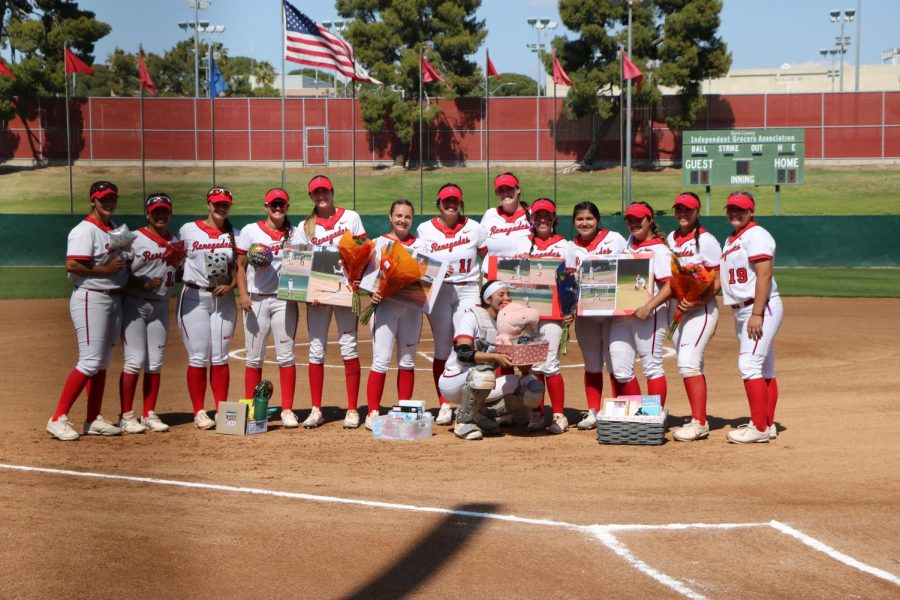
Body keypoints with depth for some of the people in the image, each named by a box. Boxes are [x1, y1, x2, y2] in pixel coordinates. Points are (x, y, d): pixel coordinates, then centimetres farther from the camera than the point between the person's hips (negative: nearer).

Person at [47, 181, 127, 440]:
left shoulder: (116, 229, 14)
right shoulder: (85, 230, -12)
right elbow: (72, 265, -22)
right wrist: (105, 269, -19)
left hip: (114, 300, 9)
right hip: (91, 299, -9)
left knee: (102, 362, 11)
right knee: (90, 361, -12)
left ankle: (94, 420, 18)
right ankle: (58, 419, -7)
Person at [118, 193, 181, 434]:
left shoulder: (175, 242, 11)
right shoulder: (134, 239, -7)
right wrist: (143, 284, -24)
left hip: (160, 306, 6)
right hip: (134, 304, -6)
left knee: (155, 362, 7)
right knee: (135, 360, -7)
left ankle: (149, 414, 15)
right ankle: (126, 416, 0)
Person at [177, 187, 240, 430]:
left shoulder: (234, 235, 7)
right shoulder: (188, 230, 1)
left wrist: (230, 286, -10)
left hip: (224, 298, 2)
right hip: (194, 297, -2)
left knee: (220, 357, 4)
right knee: (198, 358, -3)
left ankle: (222, 410, 9)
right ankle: (199, 412, 3)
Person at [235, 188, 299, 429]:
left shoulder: (294, 234, 8)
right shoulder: (250, 231, 3)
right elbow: (241, 266, 3)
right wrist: (242, 293, -10)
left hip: (285, 299, 1)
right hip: (256, 300, -1)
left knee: (286, 356, -1)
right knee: (254, 357, 3)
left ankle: (287, 410, 4)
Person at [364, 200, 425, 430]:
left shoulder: (419, 245, 11)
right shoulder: (379, 243, 3)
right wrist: (372, 293, -19)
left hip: (411, 306, 3)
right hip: (385, 305, -3)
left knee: (407, 361, 9)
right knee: (381, 360, -9)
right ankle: (373, 412, -6)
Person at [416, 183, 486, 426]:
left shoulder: (474, 228, 4)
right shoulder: (425, 230, 3)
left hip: (468, 290, -1)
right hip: (438, 292, 1)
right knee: (442, 350, 4)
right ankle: (444, 405, 12)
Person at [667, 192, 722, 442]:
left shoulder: (706, 240, -8)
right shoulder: (671, 239, 13)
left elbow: (717, 282, -11)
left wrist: (699, 301, -25)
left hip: (702, 309, -8)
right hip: (676, 308, 8)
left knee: (688, 362, -17)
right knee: (689, 365, 11)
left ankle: (699, 423, -17)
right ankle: (698, 419, 18)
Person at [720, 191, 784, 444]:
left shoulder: (756, 235, -10)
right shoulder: (730, 241, 19)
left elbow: (764, 275, -18)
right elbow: (722, 279, 20)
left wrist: (757, 314, -24)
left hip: (762, 308, -10)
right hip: (741, 311, 10)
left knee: (749, 364, -15)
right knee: (763, 368, 12)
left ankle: (759, 428, -14)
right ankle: (768, 424, 16)